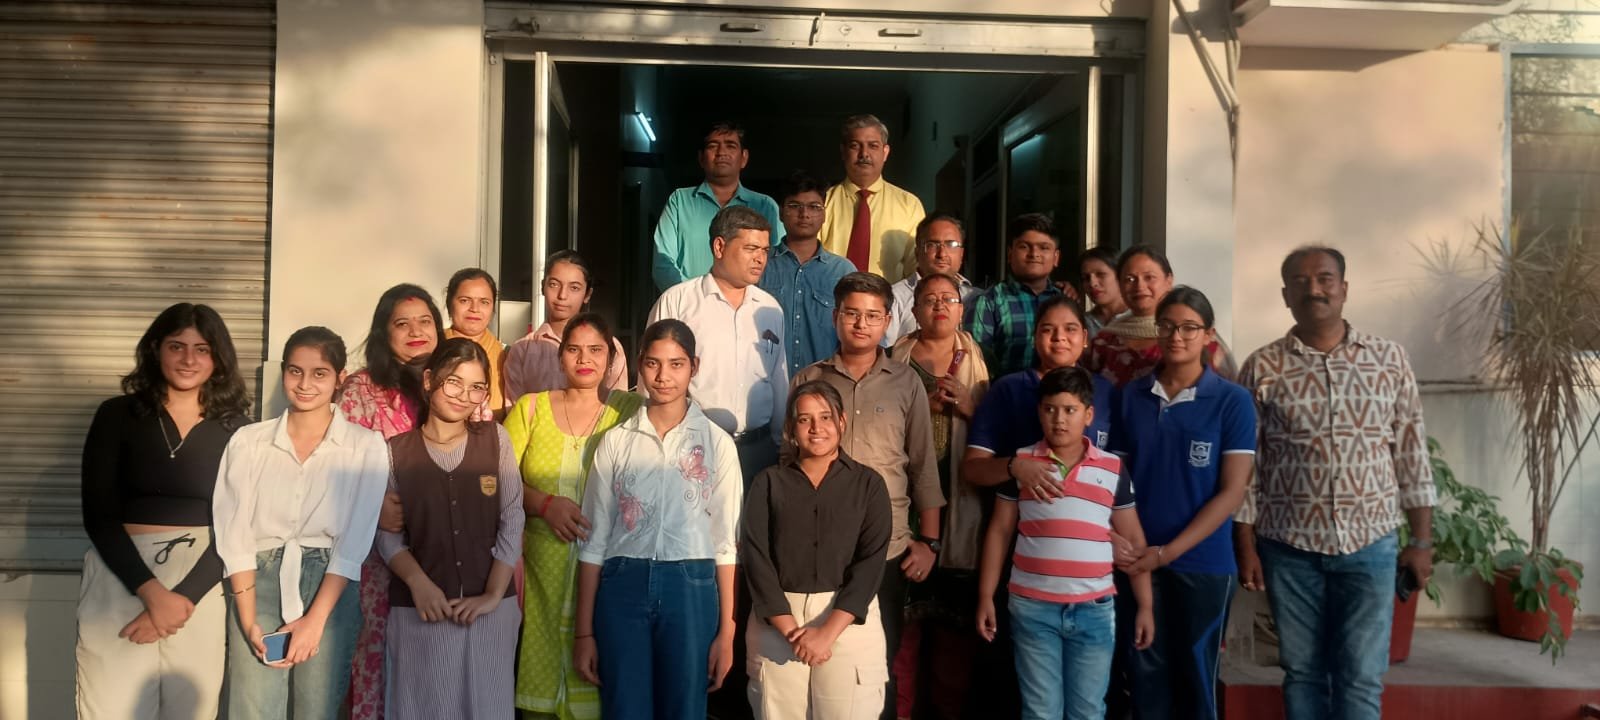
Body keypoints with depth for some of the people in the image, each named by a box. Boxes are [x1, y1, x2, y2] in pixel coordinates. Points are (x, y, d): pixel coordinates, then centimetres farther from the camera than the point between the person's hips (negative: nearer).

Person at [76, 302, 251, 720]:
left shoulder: (236, 428, 4)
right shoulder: (117, 415, 2)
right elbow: (99, 517, -4)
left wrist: (185, 596, -12)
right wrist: (153, 592, -14)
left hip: (201, 580, 1)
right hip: (121, 575, -1)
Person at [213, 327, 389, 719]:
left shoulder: (366, 445, -1)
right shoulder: (248, 441, 5)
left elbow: (355, 541, -4)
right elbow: (234, 535, 2)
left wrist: (315, 619, -11)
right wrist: (248, 621, -7)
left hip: (330, 587, -1)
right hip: (259, 583, 1)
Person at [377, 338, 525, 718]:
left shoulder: (496, 439, 3)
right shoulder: (396, 451, 1)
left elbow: (512, 522, 0)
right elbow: (387, 533, -1)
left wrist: (493, 595, -7)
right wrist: (418, 582, -17)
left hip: (490, 608, 1)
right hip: (420, 610, -1)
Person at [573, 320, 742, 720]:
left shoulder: (717, 443, 0)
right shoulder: (616, 441, 3)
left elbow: (726, 542, 1)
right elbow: (594, 540, 5)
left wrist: (726, 631, -3)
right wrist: (584, 631, 3)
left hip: (691, 590, -1)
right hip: (622, 587, 1)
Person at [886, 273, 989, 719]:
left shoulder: (977, 361, 11)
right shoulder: (895, 360, 8)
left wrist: (972, 408, -6)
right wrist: (919, 408, -8)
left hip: (959, 503, 1)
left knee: (956, 615, 2)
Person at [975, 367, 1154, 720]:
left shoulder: (1113, 469, 4)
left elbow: (1133, 540, 9)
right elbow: (999, 532, 6)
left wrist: (1145, 606, 6)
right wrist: (985, 597, 4)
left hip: (1094, 610, 1)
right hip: (1033, 608, -1)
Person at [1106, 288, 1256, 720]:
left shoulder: (1232, 401, -5)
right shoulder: (1132, 396, 4)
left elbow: (1231, 492, -9)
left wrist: (1168, 552, -14)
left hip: (1202, 563, -2)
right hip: (1139, 562, 2)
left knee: (1195, 681, 11)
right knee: (1146, 678, 10)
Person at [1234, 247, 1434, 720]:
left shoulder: (1390, 360, 3)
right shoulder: (1261, 368, -1)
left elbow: (1411, 454, 5)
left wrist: (1422, 541, 4)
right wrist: (1245, 546, -1)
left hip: (1370, 544, 0)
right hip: (1289, 548, 0)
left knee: (1361, 677, 4)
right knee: (1302, 673, 10)